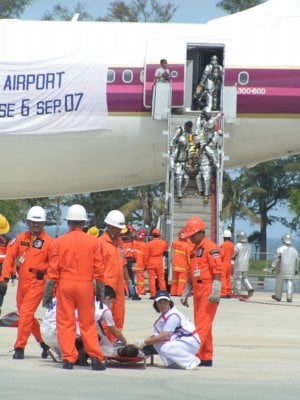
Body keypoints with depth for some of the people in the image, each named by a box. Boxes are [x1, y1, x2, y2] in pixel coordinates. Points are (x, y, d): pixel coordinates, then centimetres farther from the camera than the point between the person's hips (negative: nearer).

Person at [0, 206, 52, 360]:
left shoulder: (48, 241, -6)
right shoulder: (21, 238, 8)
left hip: (37, 283, -6)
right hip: (22, 282, 6)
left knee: (26, 313, -14)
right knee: (24, 314, 14)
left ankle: (20, 347, -8)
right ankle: (43, 341, 30)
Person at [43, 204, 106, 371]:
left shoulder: (59, 242, 0)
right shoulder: (93, 242, 1)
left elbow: (52, 271, -1)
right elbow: (99, 270, 1)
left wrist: (48, 293, 4)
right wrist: (100, 292, 9)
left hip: (65, 287, -1)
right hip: (86, 286, 1)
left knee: (65, 323, 5)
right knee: (88, 324, 8)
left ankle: (69, 358, 1)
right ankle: (95, 357, 1)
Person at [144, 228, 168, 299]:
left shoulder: (149, 244, -9)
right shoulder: (163, 243, -3)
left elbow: (146, 255, -7)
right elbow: (166, 249, 20)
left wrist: (146, 264, 1)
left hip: (150, 263, -2)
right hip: (159, 263, 2)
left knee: (151, 278, 0)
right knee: (161, 279, 10)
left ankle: (153, 294, -3)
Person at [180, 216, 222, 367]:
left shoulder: (210, 248, -9)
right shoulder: (194, 250, 19)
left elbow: (217, 271, -16)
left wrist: (216, 292, -22)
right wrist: (186, 293, 22)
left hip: (208, 293, -9)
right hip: (198, 292, 9)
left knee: (203, 324, -11)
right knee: (202, 325, 10)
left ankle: (195, 353, -16)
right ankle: (206, 358, 14)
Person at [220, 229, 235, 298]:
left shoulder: (223, 244, -16)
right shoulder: (232, 245, 5)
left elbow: (221, 254, -16)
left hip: (223, 263, -7)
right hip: (229, 263, 7)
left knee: (223, 278, -5)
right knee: (228, 278, 13)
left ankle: (223, 293, -9)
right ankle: (228, 293, 14)